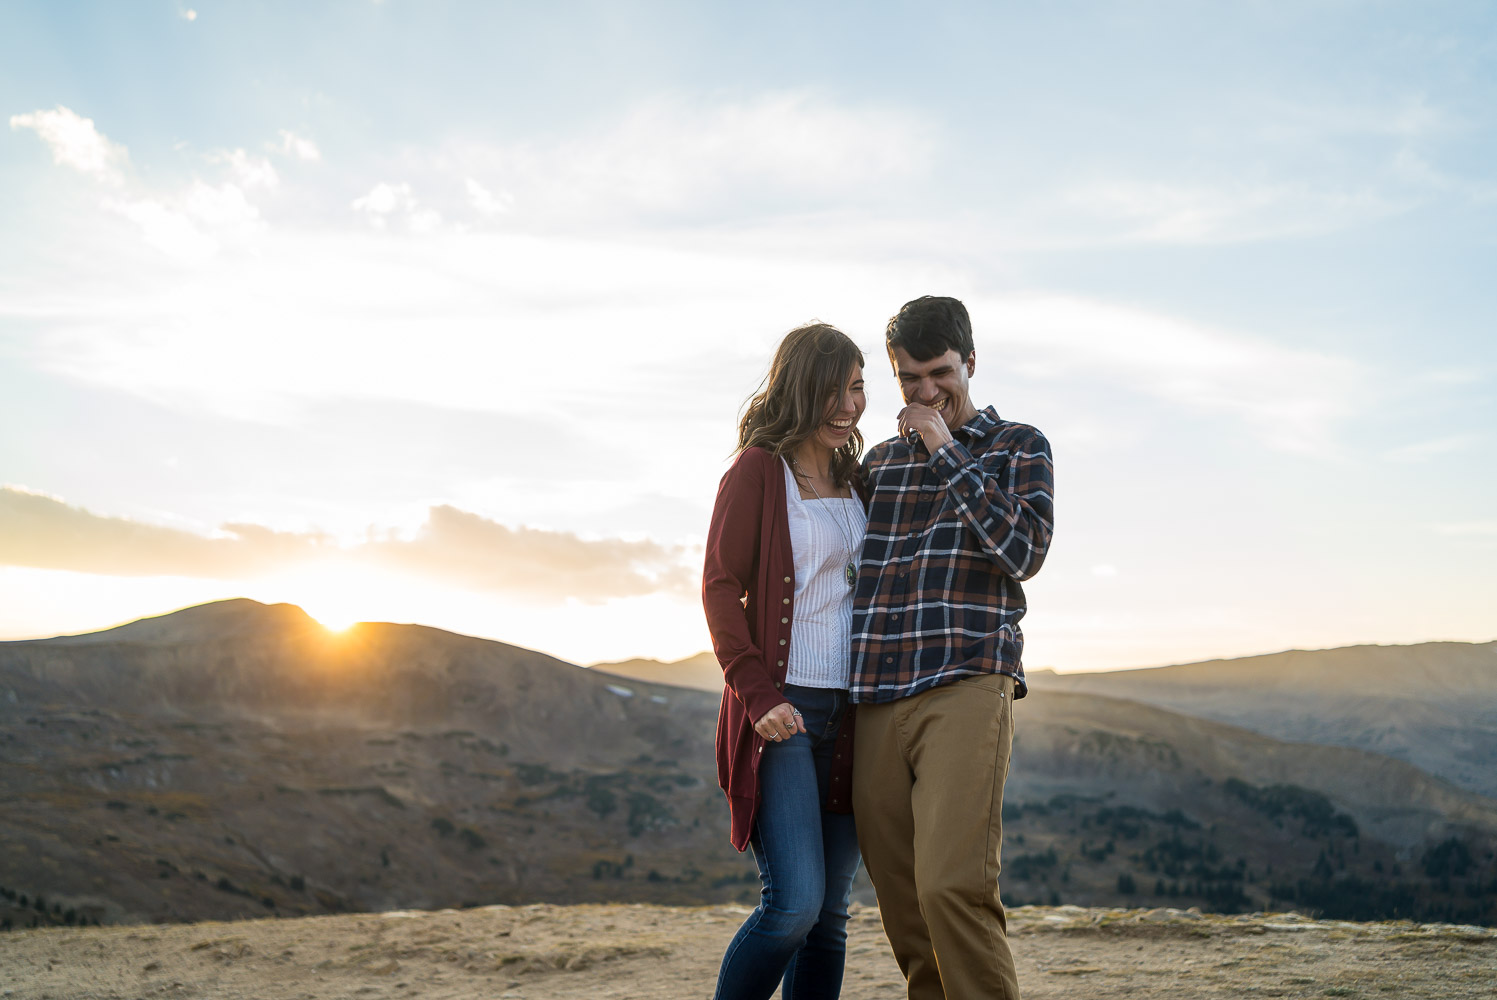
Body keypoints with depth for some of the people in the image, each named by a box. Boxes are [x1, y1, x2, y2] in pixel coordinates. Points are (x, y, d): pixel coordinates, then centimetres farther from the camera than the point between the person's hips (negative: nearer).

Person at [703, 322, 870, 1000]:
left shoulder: (854, 479, 17)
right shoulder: (758, 469, -2)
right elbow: (720, 588, -7)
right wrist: (757, 693, -15)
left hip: (848, 713, 6)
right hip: (782, 708, -6)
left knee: (830, 912, 7)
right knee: (795, 903, -14)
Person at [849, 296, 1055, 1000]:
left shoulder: (1019, 447, 10)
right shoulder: (879, 460, 22)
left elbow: (1025, 549, -6)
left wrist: (947, 453, -4)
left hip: (967, 689, -4)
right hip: (876, 703, 5)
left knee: (953, 887, -18)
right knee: (901, 904, 4)